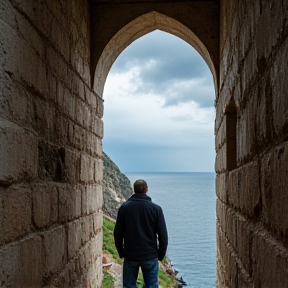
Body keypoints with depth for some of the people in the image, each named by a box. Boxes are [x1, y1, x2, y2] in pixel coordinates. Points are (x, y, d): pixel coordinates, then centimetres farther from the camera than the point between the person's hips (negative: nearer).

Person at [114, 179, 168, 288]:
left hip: (130, 255, 1)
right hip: (150, 256, -1)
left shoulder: (124, 207, -3)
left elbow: (118, 233, 0)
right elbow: (163, 235, -4)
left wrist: (121, 252, 12)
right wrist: (161, 254, 8)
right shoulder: (156, 208, -6)